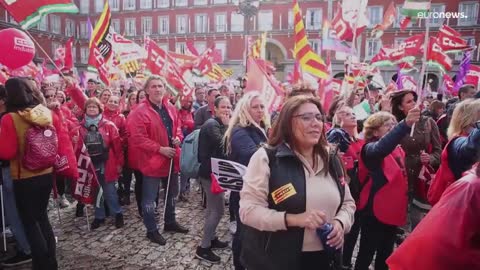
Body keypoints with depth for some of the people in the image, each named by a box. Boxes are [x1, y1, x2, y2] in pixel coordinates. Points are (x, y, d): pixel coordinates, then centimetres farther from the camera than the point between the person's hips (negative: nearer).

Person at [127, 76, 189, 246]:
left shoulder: (171, 109, 6)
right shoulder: (140, 112, -15)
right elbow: (138, 138, -20)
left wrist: (178, 138, -5)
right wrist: (160, 149, -22)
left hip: (172, 159, 7)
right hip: (152, 160, -7)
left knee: (172, 193, 21)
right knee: (150, 198, 6)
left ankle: (170, 222, 40)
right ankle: (151, 230, 22)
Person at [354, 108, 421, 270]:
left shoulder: (397, 149, 9)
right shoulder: (370, 148, -16)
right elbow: (381, 149, -41)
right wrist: (405, 125, -52)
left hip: (393, 210, 8)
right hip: (374, 210, -8)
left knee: (386, 254, 20)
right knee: (366, 254, 3)